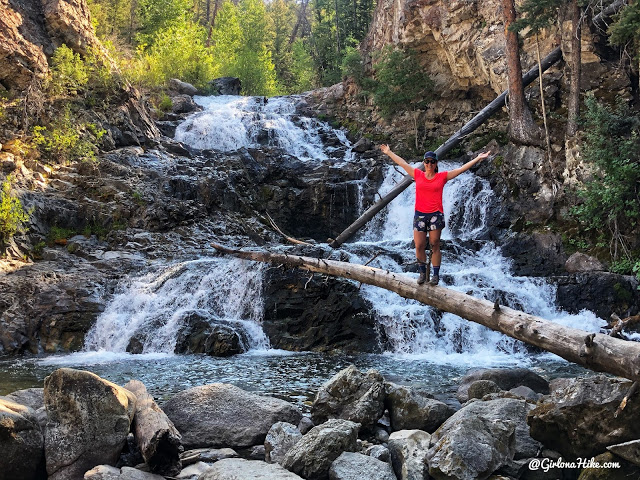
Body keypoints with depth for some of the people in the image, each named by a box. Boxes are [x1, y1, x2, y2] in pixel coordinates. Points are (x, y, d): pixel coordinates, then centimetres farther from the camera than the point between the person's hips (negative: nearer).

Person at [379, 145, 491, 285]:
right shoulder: (418, 175, 8)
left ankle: (436, 275, 10)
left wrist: (478, 158, 2)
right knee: (419, 246, 2)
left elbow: (462, 168, 4)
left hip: (436, 215, -2)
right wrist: (389, 152, 21)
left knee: (435, 246, 3)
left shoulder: (442, 177, 4)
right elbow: (402, 163, 15)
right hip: (420, 215, 2)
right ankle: (422, 272, 18)